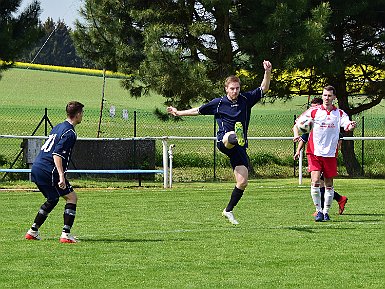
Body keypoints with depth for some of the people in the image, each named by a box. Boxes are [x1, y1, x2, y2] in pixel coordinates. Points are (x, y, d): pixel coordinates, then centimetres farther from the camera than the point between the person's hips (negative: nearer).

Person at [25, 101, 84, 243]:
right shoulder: (69, 133, -11)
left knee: (52, 199, 24)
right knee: (72, 197, -2)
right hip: (48, 171, -9)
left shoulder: (58, 127, 18)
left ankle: (33, 232, 24)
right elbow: (57, 154, -22)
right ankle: (66, 235, -11)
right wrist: (61, 176, -27)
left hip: (36, 168, 9)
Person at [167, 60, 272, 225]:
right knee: (230, 137, -42)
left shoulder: (246, 99, 12)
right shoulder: (218, 103, 9)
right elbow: (198, 111, 22)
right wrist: (178, 113, 29)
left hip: (240, 148, 3)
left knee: (242, 182, -3)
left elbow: (264, 88, 7)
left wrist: (267, 72, -9)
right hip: (224, 142, -3)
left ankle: (228, 211, 14)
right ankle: (236, 137, -82)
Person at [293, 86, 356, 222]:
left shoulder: (339, 113, 5)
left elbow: (347, 125, -12)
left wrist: (351, 126, -36)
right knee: (315, 181, -15)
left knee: (329, 184, 7)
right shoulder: (313, 111, 2)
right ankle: (319, 210, -4)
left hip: (330, 154, 2)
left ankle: (326, 212, 19)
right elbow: (297, 124, 4)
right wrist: (296, 134, -16)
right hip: (314, 153, -2)